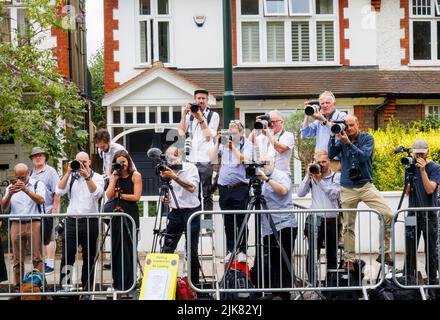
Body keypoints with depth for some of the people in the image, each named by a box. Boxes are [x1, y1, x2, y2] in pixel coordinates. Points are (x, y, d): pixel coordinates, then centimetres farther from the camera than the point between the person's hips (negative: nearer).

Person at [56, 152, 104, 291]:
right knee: (67, 257, -4)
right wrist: (68, 172, -9)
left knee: (89, 258, 6)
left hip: (90, 222, -1)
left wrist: (87, 176, -20)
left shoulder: (97, 177, 5)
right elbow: (59, 191, -4)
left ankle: (87, 289, 15)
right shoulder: (70, 177, 11)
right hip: (71, 221, 1)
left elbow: (97, 194, -13)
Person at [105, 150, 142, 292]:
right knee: (116, 247, 4)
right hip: (117, 214, 3)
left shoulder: (135, 175, -2)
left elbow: (136, 197, -8)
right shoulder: (114, 176, 9)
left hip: (131, 215, -3)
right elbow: (109, 195, -2)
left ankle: (129, 281, 5)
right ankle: (118, 281, 12)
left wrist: (119, 195, -5)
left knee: (129, 248, -1)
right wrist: (114, 179, -7)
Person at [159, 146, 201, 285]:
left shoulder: (190, 168, -6)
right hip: (175, 212, 5)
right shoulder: (169, 171, 9)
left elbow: (192, 188, -22)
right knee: (167, 249, 2)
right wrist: (166, 197, 0)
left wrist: (174, 177, -29)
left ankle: (194, 282, 9)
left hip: (191, 211, -5)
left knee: (192, 251, -2)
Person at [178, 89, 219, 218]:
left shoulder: (213, 115, 5)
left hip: (206, 160, -2)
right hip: (191, 160, 2)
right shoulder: (189, 115, 13)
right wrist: (183, 114, -6)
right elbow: (181, 132, 1)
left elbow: (209, 136, -4)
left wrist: (200, 119, -11)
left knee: (207, 194, 1)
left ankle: (208, 221, 6)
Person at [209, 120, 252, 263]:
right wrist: (217, 142, -2)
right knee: (228, 222, 9)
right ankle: (230, 250, 16)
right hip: (224, 187, 4)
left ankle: (242, 251, 3)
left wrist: (233, 147, -13)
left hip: (240, 187, -4)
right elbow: (212, 158, 4)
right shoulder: (223, 143, 12)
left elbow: (244, 159, -12)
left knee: (241, 221, -3)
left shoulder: (247, 144, 3)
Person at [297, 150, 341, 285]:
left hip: (333, 220, 0)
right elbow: (300, 193, 0)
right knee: (312, 254, -10)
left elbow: (334, 195, -9)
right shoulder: (311, 177, 10)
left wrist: (319, 180, -8)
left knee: (332, 255, 9)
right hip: (316, 220, 0)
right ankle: (312, 283, -5)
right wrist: (308, 176, -4)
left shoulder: (337, 176, 6)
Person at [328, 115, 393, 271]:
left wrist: (348, 142, -22)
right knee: (349, 226, 4)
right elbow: (331, 154, -7)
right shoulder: (341, 139, 7)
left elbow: (364, 156, -15)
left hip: (366, 185, -1)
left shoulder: (367, 138, 1)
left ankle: (384, 252, -5)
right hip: (347, 188, 1)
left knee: (387, 214, -17)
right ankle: (349, 261, 14)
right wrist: (333, 136, -16)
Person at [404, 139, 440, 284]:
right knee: (410, 249, 3)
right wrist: (410, 174, -8)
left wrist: (423, 170, -21)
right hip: (413, 213, 3)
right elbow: (408, 192, 8)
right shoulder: (411, 167, 9)